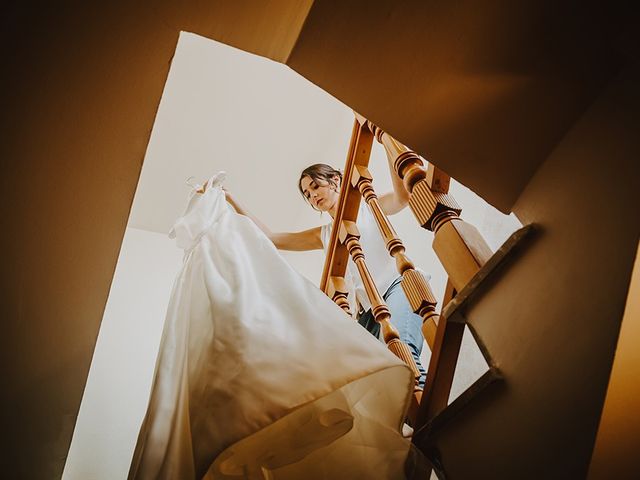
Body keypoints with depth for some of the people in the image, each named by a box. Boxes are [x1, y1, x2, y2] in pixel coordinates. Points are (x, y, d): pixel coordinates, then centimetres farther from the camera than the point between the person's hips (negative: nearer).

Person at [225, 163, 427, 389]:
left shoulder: (369, 208, 15)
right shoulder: (323, 235, 26)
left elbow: (402, 196, -8)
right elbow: (269, 237, 23)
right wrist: (231, 200, 20)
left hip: (398, 285, -5)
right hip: (367, 307, 6)